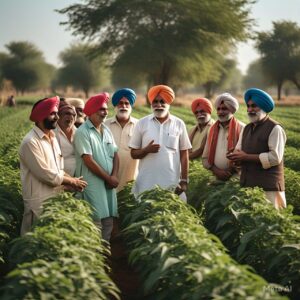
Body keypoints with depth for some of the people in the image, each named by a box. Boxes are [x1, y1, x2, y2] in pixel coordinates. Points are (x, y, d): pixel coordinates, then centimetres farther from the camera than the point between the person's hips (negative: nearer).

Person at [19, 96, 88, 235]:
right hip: (39, 202, -8)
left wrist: (71, 181, -7)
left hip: (56, 197, 8)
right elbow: (46, 175, -20)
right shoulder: (30, 142, -18)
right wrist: (72, 181, -9)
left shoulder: (52, 137, 10)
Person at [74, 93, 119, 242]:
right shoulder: (82, 132, -10)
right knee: (95, 222, -9)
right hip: (93, 184, -7)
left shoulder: (107, 130, 13)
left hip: (109, 183, 7)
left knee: (108, 221, 9)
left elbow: (115, 155, 11)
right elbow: (89, 161, -15)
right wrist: (108, 178, -10)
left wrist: (114, 176, -6)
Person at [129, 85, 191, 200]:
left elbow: (184, 154, 7)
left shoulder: (179, 124, 4)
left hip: (172, 182, 0)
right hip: (146, 183, 0)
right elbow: (133, 153, 7)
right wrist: (146, 150, -13)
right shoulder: (142, 123, 4)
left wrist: (184, 181, 2)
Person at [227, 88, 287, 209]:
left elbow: (275, 157, -16)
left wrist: (247, 157, -14)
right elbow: (238, 151, 15)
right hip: (247, 185, 7)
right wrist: (236, 155, -10)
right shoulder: (247, 128, 18)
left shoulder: (275, 129, -7)